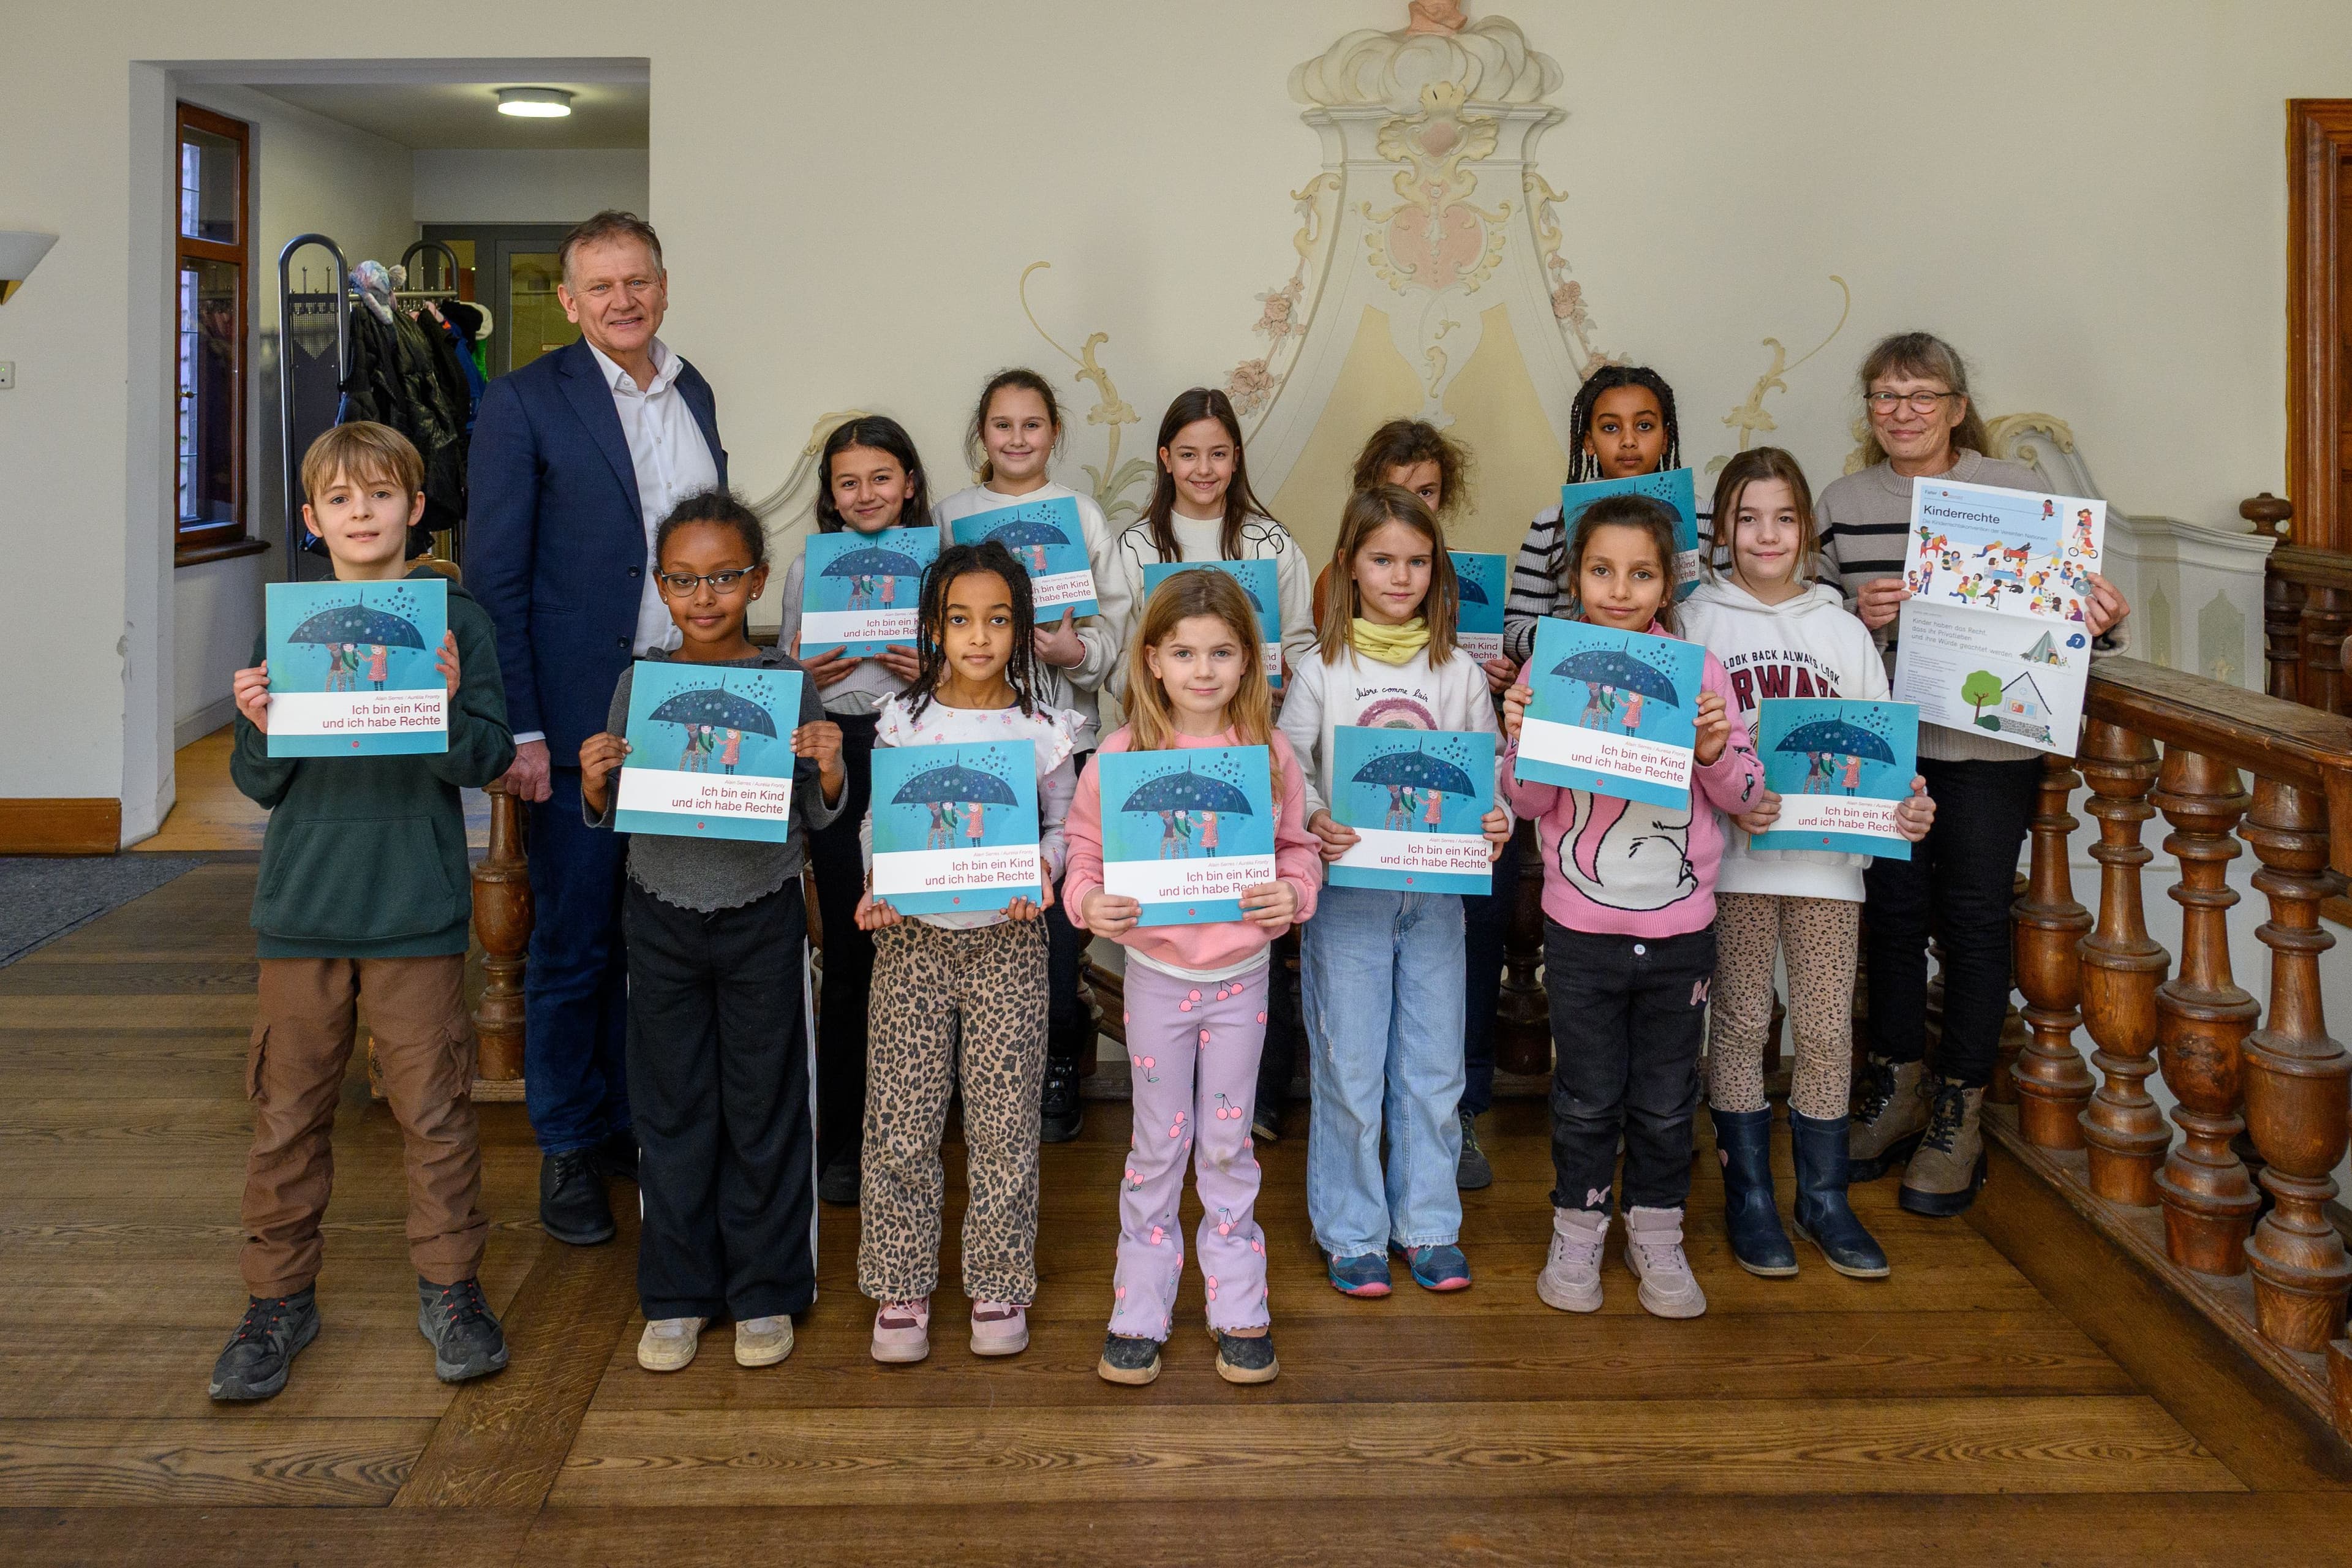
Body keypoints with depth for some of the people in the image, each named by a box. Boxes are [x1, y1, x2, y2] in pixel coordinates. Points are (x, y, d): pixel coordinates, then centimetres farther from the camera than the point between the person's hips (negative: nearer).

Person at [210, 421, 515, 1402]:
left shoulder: (454, 621, 0)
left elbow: (485, 764, -3)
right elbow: (261, 785, 9)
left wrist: (449, 703, -21)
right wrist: (259, 729, -11)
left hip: (416, 908, -2)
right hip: (302, 907, 2)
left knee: (433, 1108, 3)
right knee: (287, 1111, 7)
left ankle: (450, 1289, 19)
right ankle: (278, 1299, 21)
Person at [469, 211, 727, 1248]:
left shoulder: (694, 393, 11)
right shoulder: (525, 403, -6)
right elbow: (494, 579, -8)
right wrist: (518, 731, -13)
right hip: (580, 721, -5)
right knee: (573, 944, 4)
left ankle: (639, 1122, 27)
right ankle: (569, 1150, 19)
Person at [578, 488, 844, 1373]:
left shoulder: (787, 680, -4)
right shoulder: (640, 681, 0)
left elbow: (816, 817, -1)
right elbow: (609, 818, 5)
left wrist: (829, 770, -21)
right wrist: (594, 786, -16)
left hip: (762, 918, -1)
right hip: (663, 917, 2)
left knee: (765, 1109, 7)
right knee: (670, 1109, 9)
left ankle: (765, 1294, 21)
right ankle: (677, 1296, 23)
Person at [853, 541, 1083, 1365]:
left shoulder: (1041, 726, 0)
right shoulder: (904, 720, 1)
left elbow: (1064, 824, 7)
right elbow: (877, 819, 8)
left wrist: (1043, 871, -13)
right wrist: (876, 885, -10)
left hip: (1008, 935, 0)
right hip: (913, 934, 1)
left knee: (1004, 1120, 4)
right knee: (902, 1119, 3)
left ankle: (1000, 1284, 19)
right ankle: (901, 1285, 17)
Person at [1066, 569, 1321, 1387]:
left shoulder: (1268, 753, -4)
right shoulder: (1121, 754, -8)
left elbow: (1298, 845, 5)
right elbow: (1086, 847, -2)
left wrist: (1292, 893, -14)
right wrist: (1091, 901, -21)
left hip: (1242, 973, 1)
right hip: (1157, 972, -1)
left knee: (1228, 1147, 12)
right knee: (1158, 1148, 9)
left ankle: (1240, 1312, 24)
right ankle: (1139, 1313, 22)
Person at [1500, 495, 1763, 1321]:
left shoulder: (1698, 670, -4)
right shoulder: (1550, 669, -5)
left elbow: (1744, 796, -1)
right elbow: (1532, 802, -4)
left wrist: (1713, 750, -20)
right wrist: (1521, 735, -21)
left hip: (1680, 926, 1)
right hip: (1581, 926, -1)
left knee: (1666, 1099, 14)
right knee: (1586, 1096, 12)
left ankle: (1657, 1237, 31)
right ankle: (1577, 1234, 29)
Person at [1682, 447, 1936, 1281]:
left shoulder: (1844, 630, 10)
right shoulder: (1696, 623, 2)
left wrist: (1908, 803, -11)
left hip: (1827, 854, 2)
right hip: (1733, 856, -2)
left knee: (1828, 1029, 6)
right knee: (1740, 1023, 5)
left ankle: (1823, 1197, 20)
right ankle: (1748, 1196, 17)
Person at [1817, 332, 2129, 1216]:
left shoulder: (2017, 493, -2)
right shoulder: (1844, 503, 5)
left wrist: (2100, 629, -18)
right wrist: (1857, 617, -13)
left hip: (1987, 750, -2)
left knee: (1973, 919, 2)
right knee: (1890, 912, 10)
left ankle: (1959, 1116, 16)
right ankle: (1897, 1090, 28)